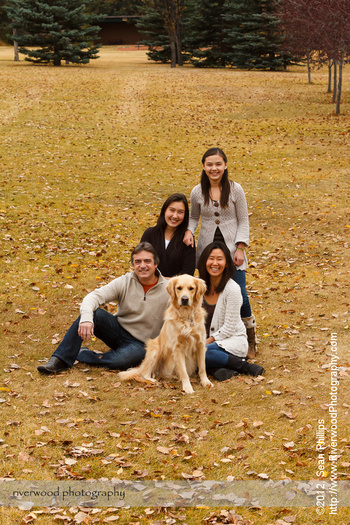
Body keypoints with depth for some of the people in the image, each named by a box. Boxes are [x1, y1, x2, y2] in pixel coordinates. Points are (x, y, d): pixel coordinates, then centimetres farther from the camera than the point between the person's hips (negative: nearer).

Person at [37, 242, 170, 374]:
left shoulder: (167, 291, -11)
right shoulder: (125, 282, -7)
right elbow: (94, 296, -17)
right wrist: (86, 318, -38)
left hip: (139, 343, -2)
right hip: (118, 328, 2)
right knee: (93, 312, -25)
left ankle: (81, 355, -17)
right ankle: (60, 360, -24)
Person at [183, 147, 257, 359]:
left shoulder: (235, 189, -4)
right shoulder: (197, 192, 1)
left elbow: (243, 221, 0)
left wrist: (240, 248, -7)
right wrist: (189, 231, -5)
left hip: (231, 248, -2)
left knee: (239, 295, -6)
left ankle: (251, 340, 12)